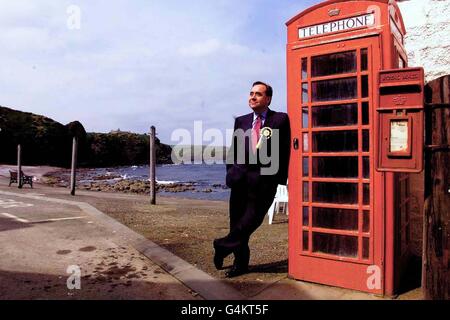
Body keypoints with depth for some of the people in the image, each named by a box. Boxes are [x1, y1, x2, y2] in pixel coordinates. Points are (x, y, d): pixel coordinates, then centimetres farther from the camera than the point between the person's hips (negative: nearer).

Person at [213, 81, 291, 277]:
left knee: (253, 217, -11)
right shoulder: (241, 121, 14)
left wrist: (280, 178, -5)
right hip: (240, 178, 4)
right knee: (237, 221, 7)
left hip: (264, 179, -3)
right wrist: (231, 172, 9)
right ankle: (240, 263, 20)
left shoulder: (280, 119, 2)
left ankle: (224, 245, 9)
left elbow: (285, 150, 0)